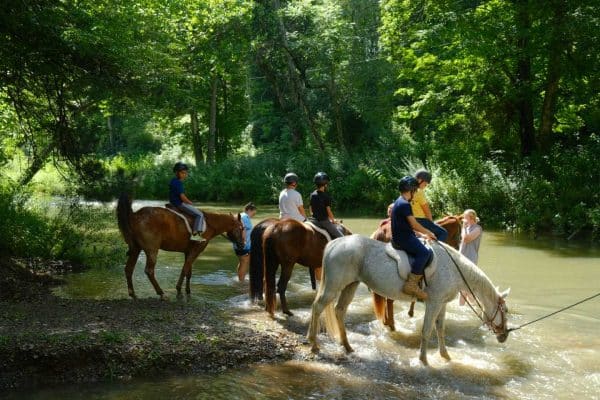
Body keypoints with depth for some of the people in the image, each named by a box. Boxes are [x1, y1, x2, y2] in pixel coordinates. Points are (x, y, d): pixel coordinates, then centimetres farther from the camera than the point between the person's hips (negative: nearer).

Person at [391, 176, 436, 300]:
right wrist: (428, 232, 1)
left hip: (400, 237, 11)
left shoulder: (399, 202, 18)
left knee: (424, 251, 18)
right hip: (403, 239, -11)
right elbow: (414, 225, -14)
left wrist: (424, 233, 23)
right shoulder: (405, 204, -14)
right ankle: (411, 284, -31)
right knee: (424, 252, -26)